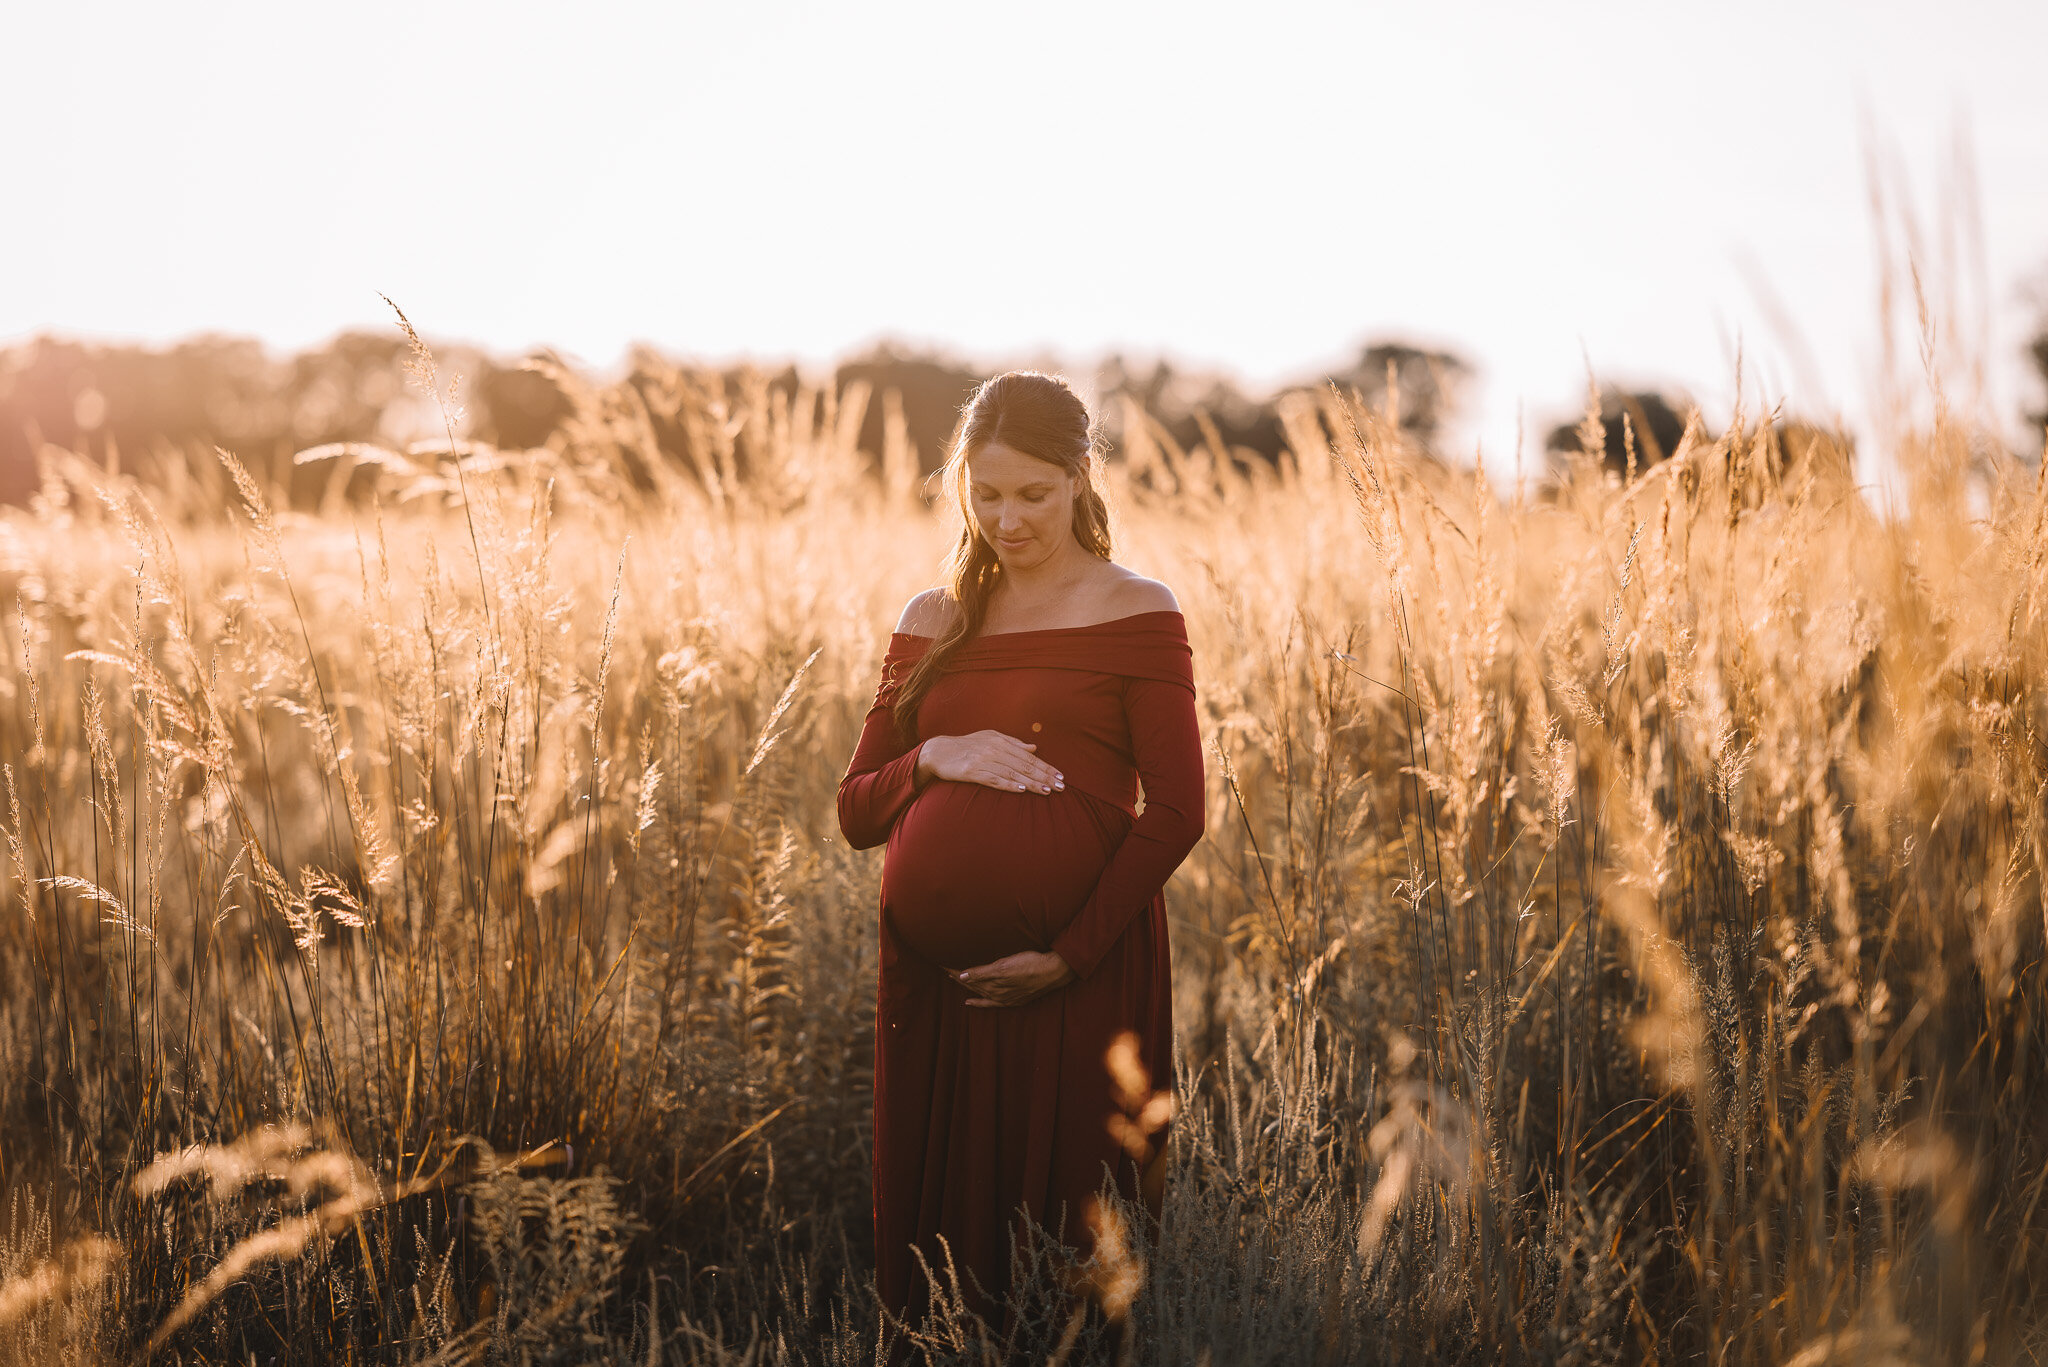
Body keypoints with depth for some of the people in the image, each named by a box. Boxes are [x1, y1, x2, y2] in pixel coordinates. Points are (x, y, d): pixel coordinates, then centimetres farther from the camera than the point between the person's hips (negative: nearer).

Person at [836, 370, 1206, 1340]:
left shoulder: (1136, 613, -1)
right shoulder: (933, 623, 12)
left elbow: (1177, 811, -7)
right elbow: (855, 811, 11)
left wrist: (1068, 955, -16)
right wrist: (933, 758, -10)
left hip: (1081, 979, -4)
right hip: (939, 985, 4)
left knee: (1070, 1238, 2)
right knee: (940, 1236, 9)